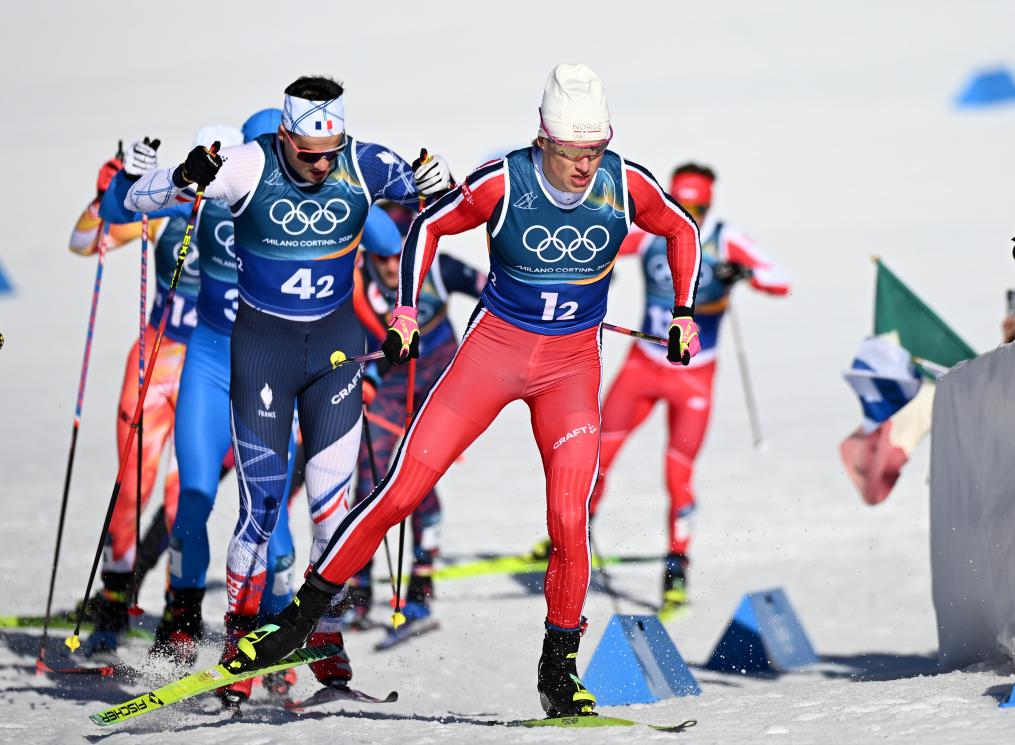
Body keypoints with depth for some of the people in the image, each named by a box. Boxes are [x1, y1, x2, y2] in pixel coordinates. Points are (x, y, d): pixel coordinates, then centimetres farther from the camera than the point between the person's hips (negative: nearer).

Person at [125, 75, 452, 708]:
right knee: (262, 505, -4)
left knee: (332, 500, -4)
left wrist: (436, 182, -22)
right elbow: (137, 200, -14)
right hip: (262, 342, -2)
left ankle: (327, 636, 9)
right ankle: (240, 641, 11)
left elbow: (437, 195, 2)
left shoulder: (362, 166, -10)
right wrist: (185, 179, -36)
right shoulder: (250, 167, -16)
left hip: (336, 343, 2)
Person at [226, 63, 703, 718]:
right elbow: (430, 226, 0)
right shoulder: (502, 183, -17)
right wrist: (406, 312, -4)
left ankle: (559, 670, 4)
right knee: (405, 488, -9)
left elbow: (682, 230, 9)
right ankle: (304, 614, 3)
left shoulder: (627, 185, -12)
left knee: (569, 518, -13)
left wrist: (685, 314, 6)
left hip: (573, 364, 1)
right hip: (495, 345, -1)